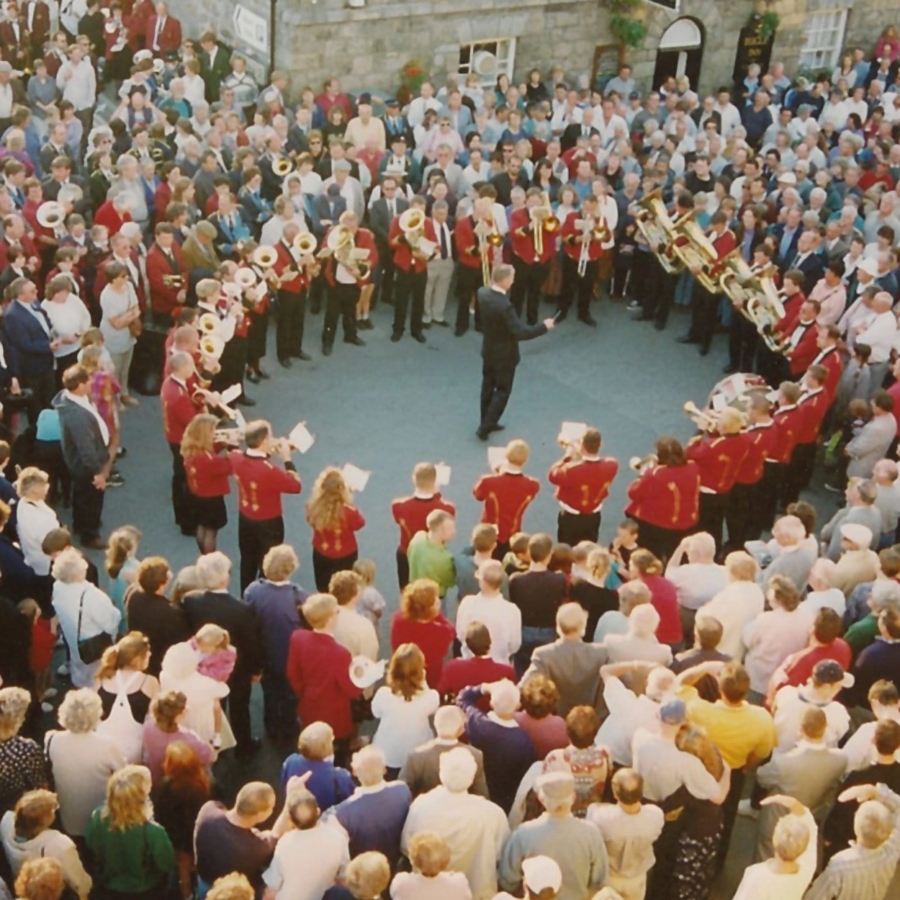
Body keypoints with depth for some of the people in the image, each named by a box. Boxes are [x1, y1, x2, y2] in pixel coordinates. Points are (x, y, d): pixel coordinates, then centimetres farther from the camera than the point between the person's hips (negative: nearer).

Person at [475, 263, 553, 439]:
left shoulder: (482, 293, -11)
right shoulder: (504, 305, -35)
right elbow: (521, 333, -33)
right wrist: (544, 326, -24)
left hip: (488, 350, 8)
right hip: (504, 354, -8)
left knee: (488, 386, 22)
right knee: (502, 391, 9)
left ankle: (487, 422, 38)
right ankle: (485, 427, 12)